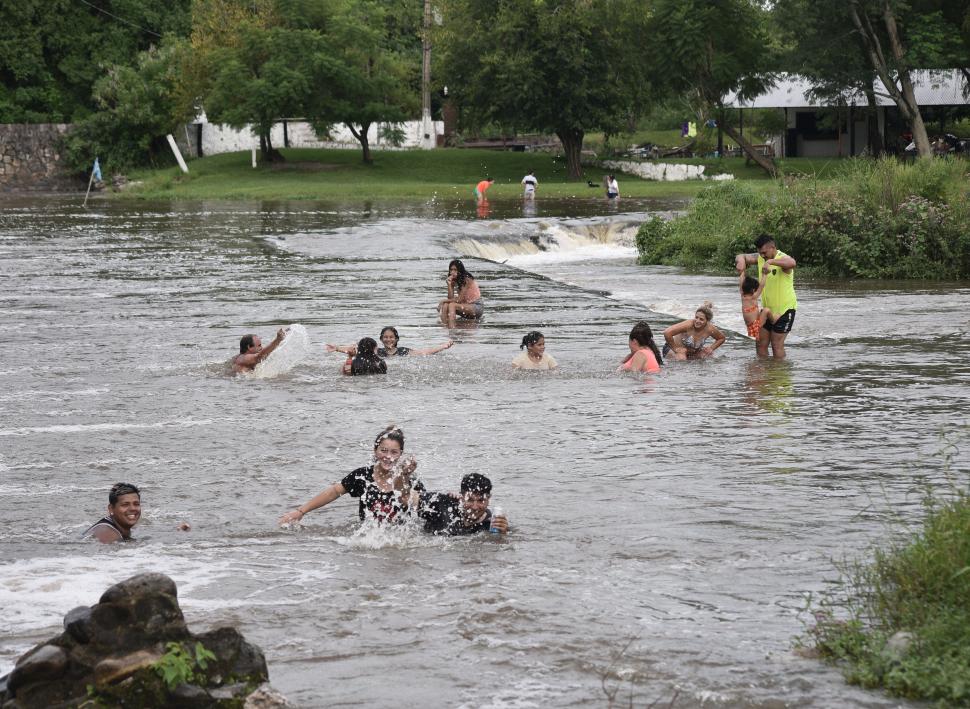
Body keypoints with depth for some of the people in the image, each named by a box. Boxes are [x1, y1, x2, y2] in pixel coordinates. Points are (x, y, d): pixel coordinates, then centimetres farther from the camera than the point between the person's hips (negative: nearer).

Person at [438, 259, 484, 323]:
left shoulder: (467, 279, -17)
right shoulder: (454, 281, 6)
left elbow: (459, 300, -19)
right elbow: (450, 298, -2)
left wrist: (444, 300, -13)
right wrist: (449, 284, -13)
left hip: (477, 306, -7)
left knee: (452, 305, -29)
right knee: (445, 305, -17)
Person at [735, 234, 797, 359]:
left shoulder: (782, 258, -21)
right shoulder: (760, 258, 2)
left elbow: (792, 263, -44)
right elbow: (741, 257, 5)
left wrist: (770, 262, -53)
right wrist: (741, 261, -20)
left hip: (784, 309, -7)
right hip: (767, 308, 7)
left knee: (777, 344, -4)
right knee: (761, 343, 8)